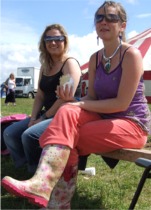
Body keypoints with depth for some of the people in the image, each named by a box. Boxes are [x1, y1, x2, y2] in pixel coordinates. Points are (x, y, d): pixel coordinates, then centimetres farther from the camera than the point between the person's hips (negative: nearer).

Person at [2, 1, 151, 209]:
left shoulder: (131, 54, -12)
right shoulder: (95, 58, 8)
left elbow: (122, 103, -19)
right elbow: (92, 98, 7)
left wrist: (82, 104, -15)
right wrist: (73, 100, -15)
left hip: (132, 124, -5)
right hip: (105, 119, 5)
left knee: (67, 137, -25)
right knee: (68, 112, -26)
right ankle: (42, 183, -32)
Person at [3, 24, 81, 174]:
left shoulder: (70, 63, -9)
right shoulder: (45, 67, 16)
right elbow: (40, 96, 14)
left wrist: (44, 117, -14)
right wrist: (33, 118, -2)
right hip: (47, 115, 9)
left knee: (29, 136, -27)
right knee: (9, 133, -2)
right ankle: (25, 166, 8)